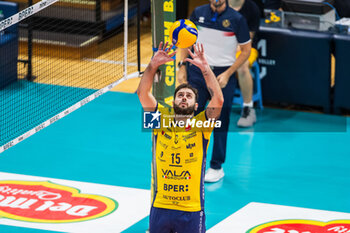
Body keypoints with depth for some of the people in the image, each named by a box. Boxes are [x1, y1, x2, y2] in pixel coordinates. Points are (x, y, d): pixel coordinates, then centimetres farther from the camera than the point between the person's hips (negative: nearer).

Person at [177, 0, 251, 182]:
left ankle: (217, 167, 16)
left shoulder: (236, 19, -8)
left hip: (223, 75, -2)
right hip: (197, 71, 3)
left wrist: (227, 74, -10)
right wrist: (182, 67, 4)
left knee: (220, 122, 4)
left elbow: (246, 50, -2)